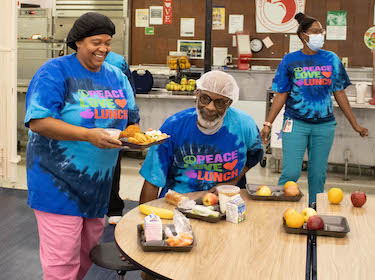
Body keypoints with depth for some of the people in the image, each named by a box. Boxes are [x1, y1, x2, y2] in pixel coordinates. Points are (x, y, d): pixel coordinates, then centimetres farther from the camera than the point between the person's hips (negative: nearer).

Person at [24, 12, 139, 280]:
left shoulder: (116, 76, 10)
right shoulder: (55, 72, -11)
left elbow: (130, 118, 16)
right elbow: (38, 122, -19)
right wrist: (89, 135, -28)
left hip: (98, 184, 7)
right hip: (58, 184, -7)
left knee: (88, 251, 19)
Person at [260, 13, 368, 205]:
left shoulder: (331, 59, 6)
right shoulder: (290, 61, 0)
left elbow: (339, 94, 10)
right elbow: (281, 95, 2)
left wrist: (355, 124, 11)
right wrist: (268, 124, -4)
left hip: (324, 124, 3)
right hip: (296, 124, -2)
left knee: (318, 174, 8)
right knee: (290, 173, -8)